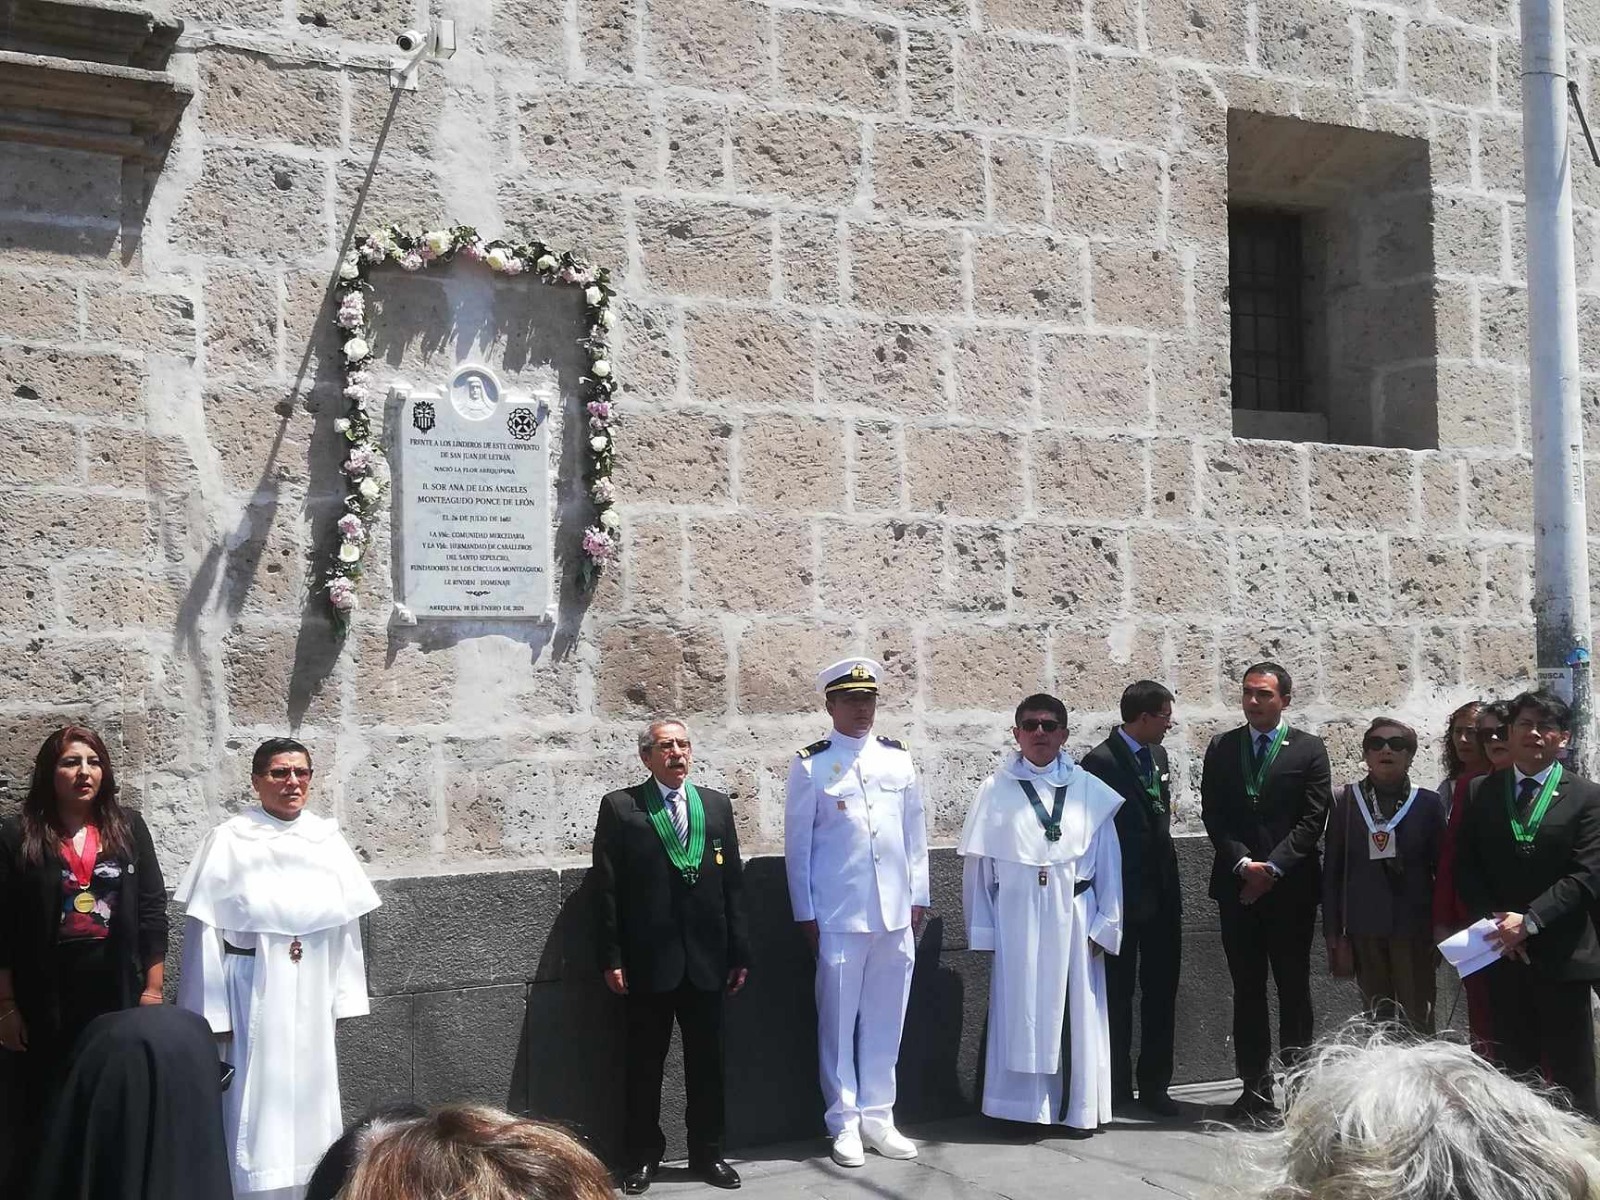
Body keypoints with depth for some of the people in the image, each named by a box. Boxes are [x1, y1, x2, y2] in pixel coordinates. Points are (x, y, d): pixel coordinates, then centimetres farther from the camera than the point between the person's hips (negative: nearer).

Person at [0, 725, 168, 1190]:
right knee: (46, 1117, 7)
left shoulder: (129, 828, 5)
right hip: (47, 1004, -1)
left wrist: (153, 989, 0)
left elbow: (152, 912, 5)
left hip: (118, 999, 1)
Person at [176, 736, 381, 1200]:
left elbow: (344, 922, 8)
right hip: (251, 993, -4)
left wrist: (343, 996, 6)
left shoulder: (327, 839, 4)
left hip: (310, 995, 4)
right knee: (257, 1105, 1)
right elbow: (205, 930, -7)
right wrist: (210, 1012, -8)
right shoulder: (230, 841, -8)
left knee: (308, 1098, 12)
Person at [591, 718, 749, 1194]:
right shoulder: (620, 807, -2)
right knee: (644, 1063, 7)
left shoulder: (717, 805, 9)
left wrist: (739, 953, 5)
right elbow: (607, 889, -4)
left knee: (707, 1060, 10)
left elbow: (733, 883, 8)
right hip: (647, 961, -3)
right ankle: (643, 1157, 19)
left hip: (706, 959, 3)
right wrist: (611, 957, -8)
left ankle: (707, 1153, 23)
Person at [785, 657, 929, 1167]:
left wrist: (918, 898, 8)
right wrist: (805, 915, -3)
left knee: (886, 1020, 10)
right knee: (838, 1021, 3)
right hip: (838, 916, -3)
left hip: (895, 914, 4)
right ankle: (845, 1124, 14)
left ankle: (878, 1118, 21)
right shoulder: (811, 765, -2)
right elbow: (797, 844, -1)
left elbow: (915, 833, 12)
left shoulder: (898, 758, 9)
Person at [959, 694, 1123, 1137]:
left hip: (1072, 918, 1)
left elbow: (1107, 863, 4)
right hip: (1017, 921, -1)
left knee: (1074, 1012, 6)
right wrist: (982, 930, 0)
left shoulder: (1090, 792, 3)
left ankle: (1077, 1108, 16)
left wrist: (1104, 925, 0)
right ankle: (1024, 1107, 13)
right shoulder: (997, 790, 1)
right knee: (1020, 1012, 3)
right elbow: (977, 865, 2)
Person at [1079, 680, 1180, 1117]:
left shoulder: (1157, 757, 11)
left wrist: (1168, 880, 13)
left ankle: (1154, 1085, 20)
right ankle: (1117, 1088, 15)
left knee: (1161, 991, 10)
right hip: (1123, 897, -7)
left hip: (1162, 894, 7)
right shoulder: (1100, 762, -14)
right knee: (1117, 994, 5)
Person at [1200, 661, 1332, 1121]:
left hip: (1292, 886, -2)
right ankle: (1256, 1087, 9)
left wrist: (1273, 867, -11)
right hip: (1237, 885, 2)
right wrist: (1243, 863, -8)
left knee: (1293, 986, 3)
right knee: (1247, 988, 4)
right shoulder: (1222, 748, 10)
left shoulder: (1308, 749, 3)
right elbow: (1213, 814, 5)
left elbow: (1313, 817, -4)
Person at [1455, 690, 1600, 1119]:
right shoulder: (1484, 793, 7)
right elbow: (1466, 867, 6)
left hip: (1560, 953, -3)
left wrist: (1529, 920, -18)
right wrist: (1493, 922, -8)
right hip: (1501, 953, 3)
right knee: (1510, 1067, 9)